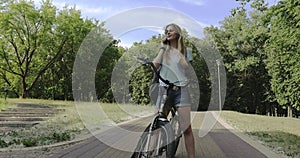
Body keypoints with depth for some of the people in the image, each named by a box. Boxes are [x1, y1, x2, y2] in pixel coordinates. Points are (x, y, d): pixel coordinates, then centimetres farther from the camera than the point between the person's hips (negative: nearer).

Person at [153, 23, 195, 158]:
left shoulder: (185, 50, 12)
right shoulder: (163, 50, 15)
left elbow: (186, 67, -1)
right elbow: (155, 65, -2)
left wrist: (178, 51, -5)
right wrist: (163, 48, 1)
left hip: (180, 90, -1)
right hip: (164, 89, 1)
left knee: (186, 128, -6)